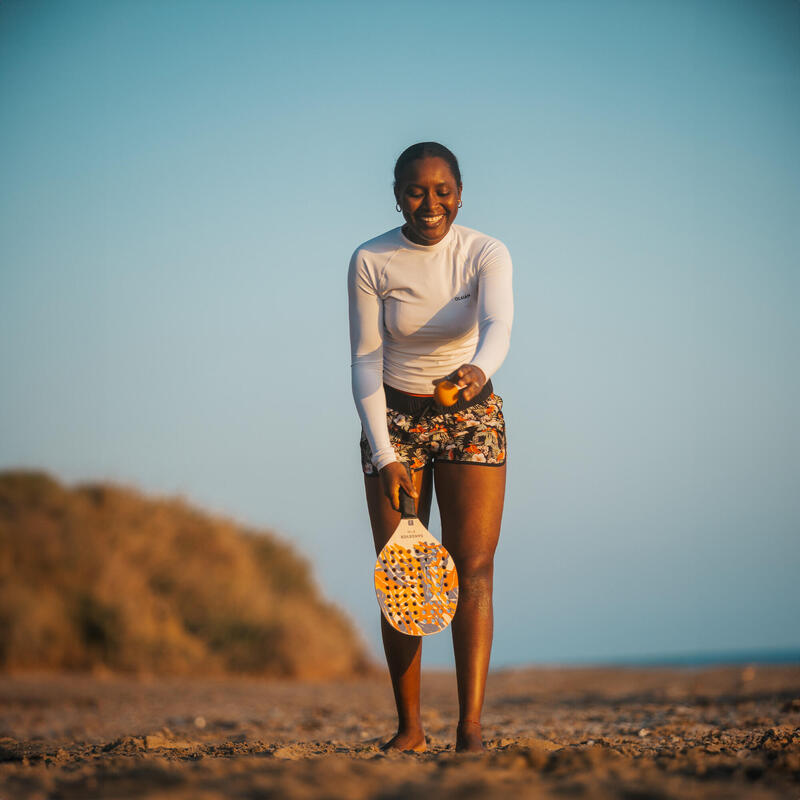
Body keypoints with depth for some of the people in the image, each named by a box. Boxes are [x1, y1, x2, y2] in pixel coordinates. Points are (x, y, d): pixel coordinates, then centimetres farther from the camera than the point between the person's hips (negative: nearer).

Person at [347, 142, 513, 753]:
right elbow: (366, 363, -9)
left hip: (472, 417, 0)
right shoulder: (371, 262, -10)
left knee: (474, 569, -9)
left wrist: (479, 369, -53)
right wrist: (384, 456, -17)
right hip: (394, 418, 1)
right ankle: (410, 727, 4)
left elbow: (497, 326, -30)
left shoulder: (486, 254, -12)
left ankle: (471, 726, -13)